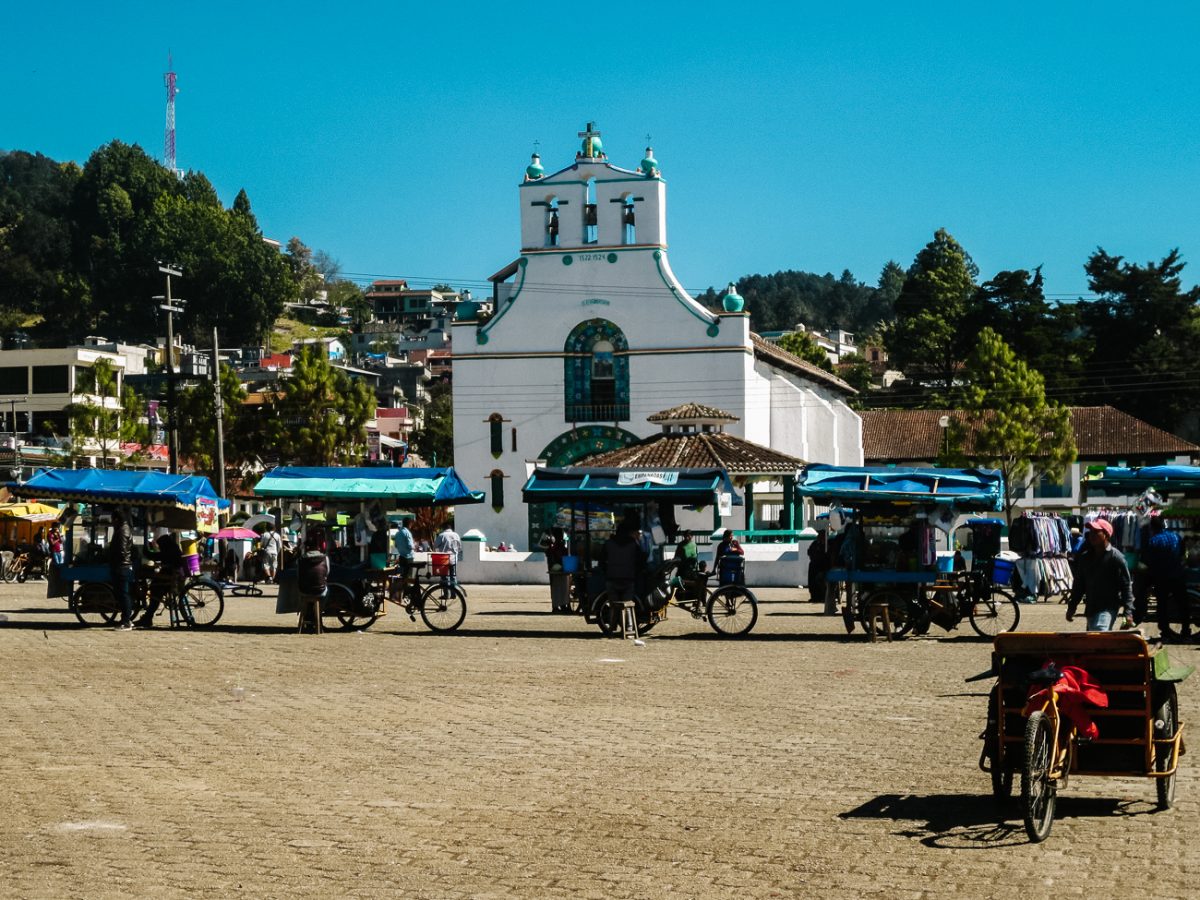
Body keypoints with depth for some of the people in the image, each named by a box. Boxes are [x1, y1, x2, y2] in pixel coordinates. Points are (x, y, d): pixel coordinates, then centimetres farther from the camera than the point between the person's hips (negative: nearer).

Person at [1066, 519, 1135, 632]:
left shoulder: (1116, 557, -8)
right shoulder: (1084, 558, 10)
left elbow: (1126, 586, -9)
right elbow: (1079, 584, 18)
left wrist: (1128, 612, -16)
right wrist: (1072, 607, 13)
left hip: (1108, 608, -7)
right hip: (1090, 607, 7)